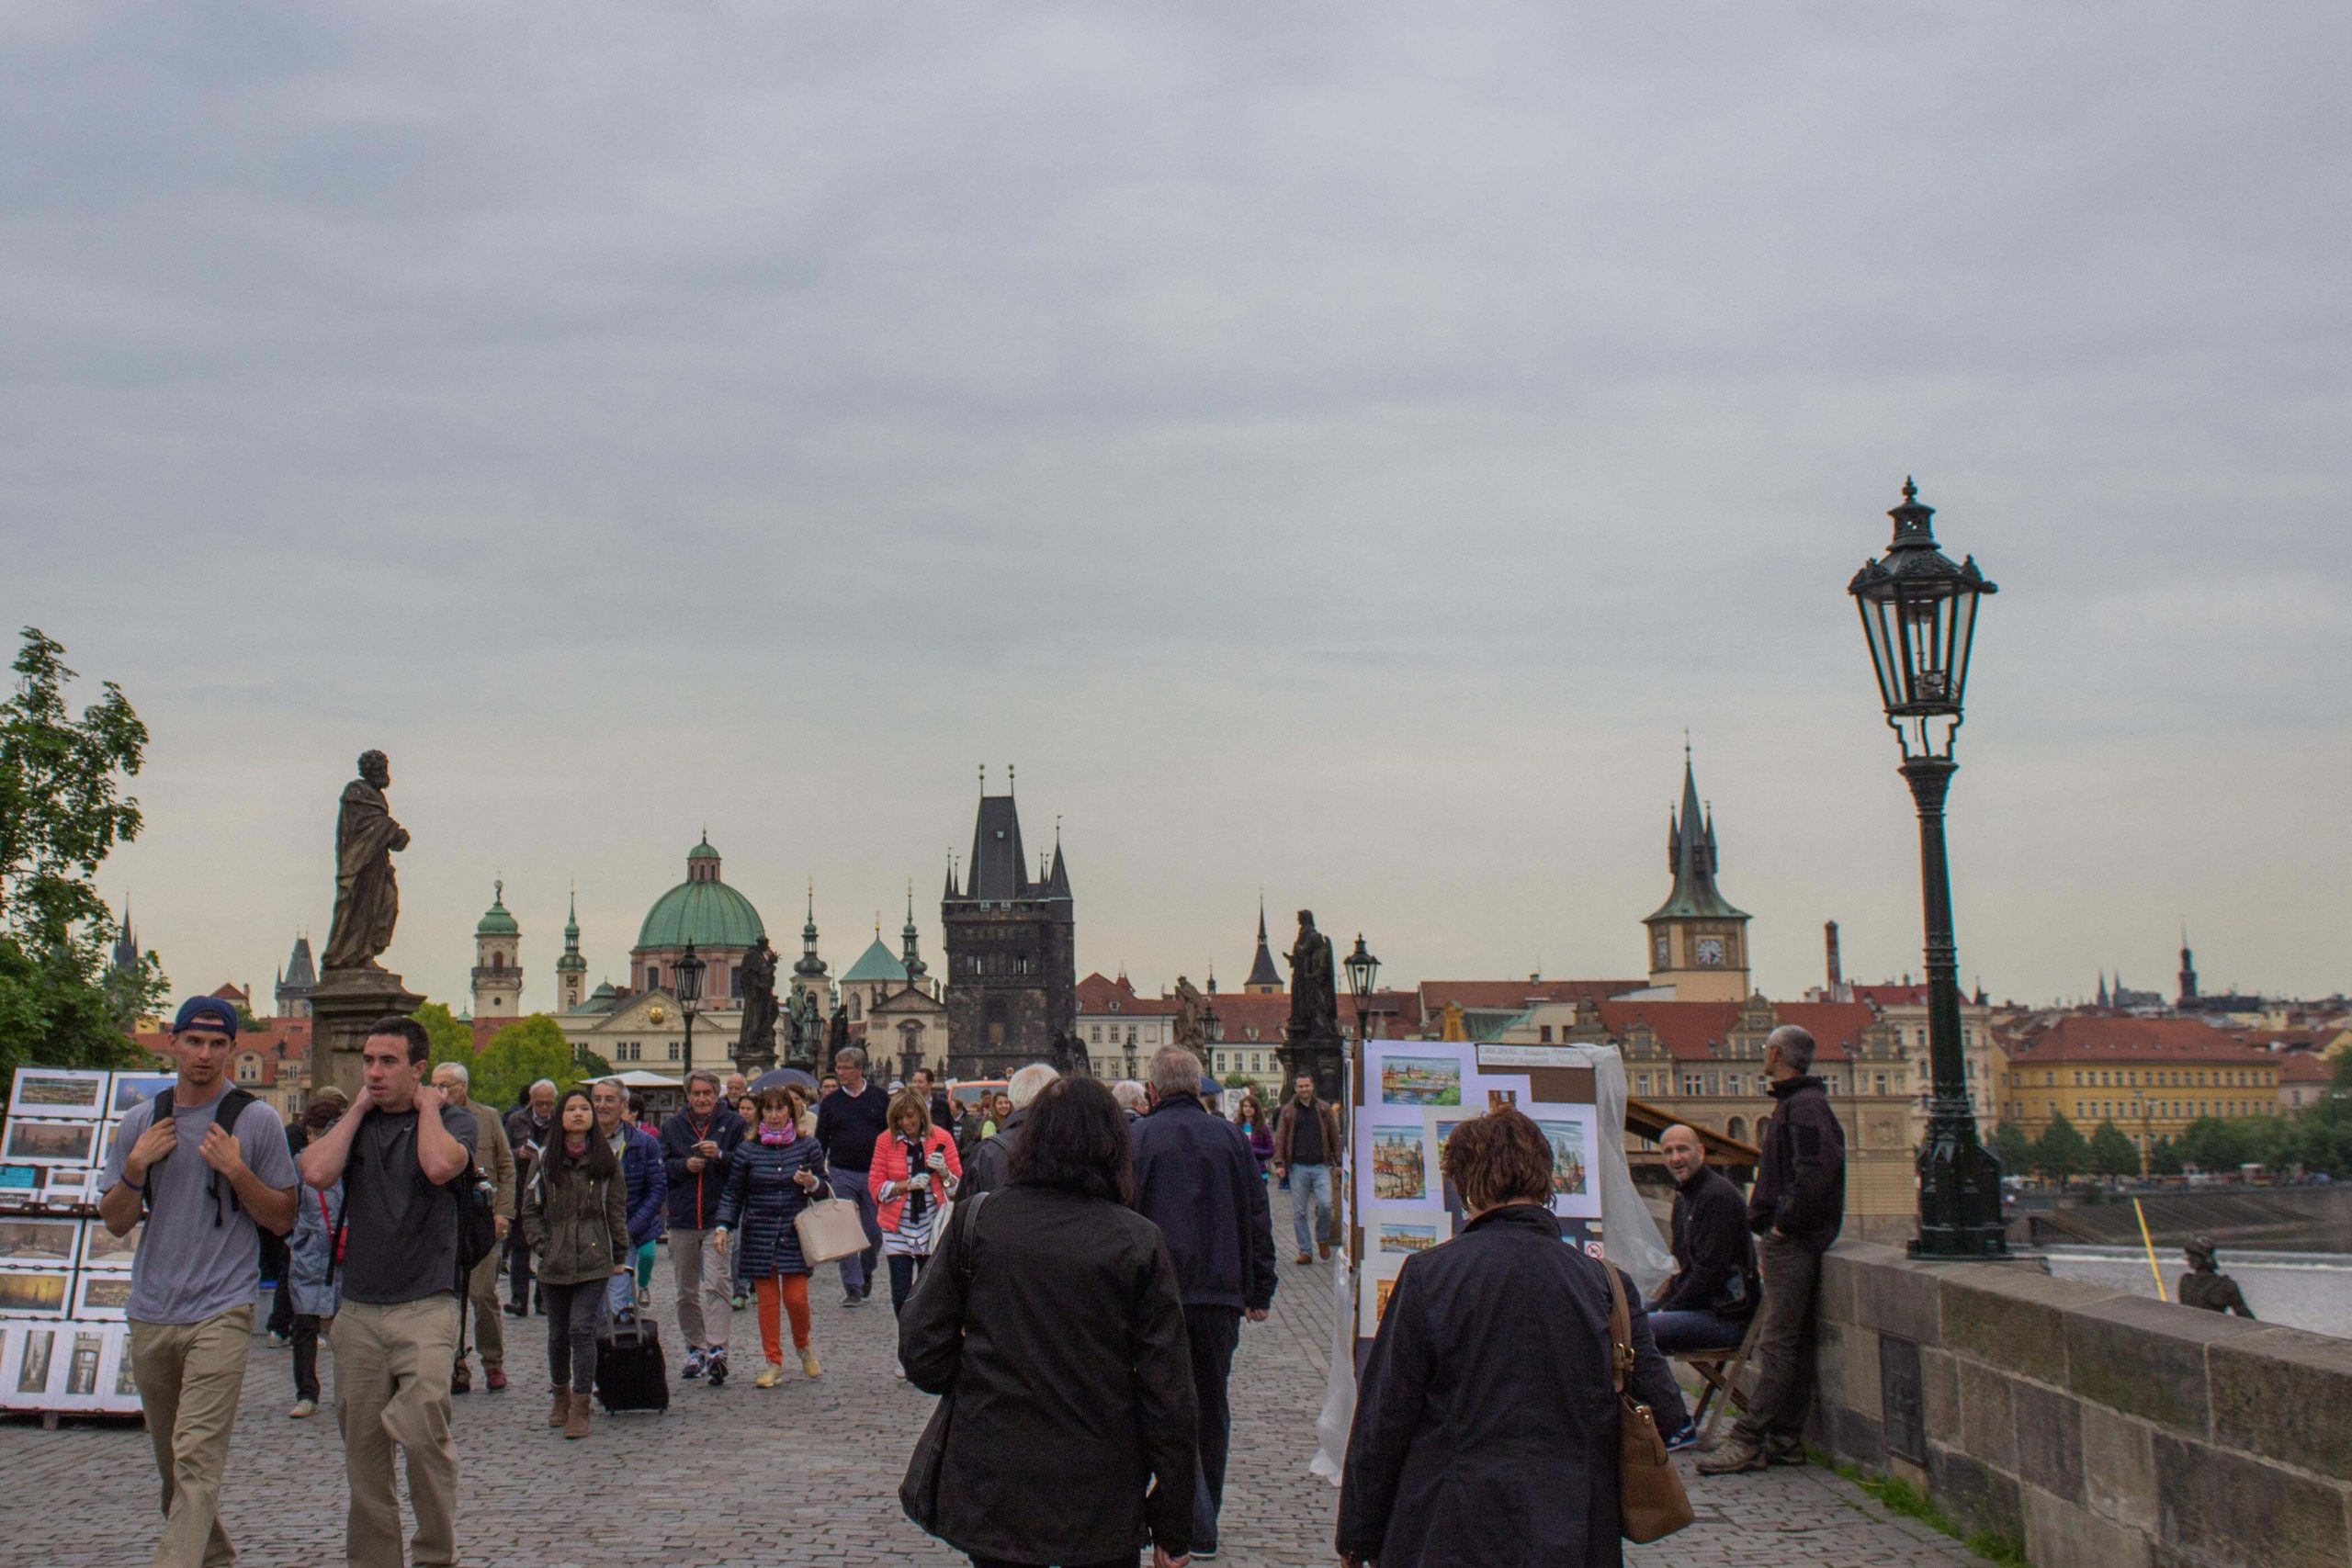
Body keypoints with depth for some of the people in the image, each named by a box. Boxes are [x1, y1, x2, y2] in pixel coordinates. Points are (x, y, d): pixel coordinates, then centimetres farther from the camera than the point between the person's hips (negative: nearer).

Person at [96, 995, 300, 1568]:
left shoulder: (257, 1121, -2)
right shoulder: (139, 1122, 9)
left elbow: (282, 1219, 0)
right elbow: (116, 1223, 12)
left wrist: (236, 1171, -14)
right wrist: (135, 1167, -5)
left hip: (221, 1312, -5)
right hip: (151, 1316, 5)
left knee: (197, 1458, -15)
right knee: (171, 1461, 15)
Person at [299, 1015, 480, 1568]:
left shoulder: (452, 1120, 2)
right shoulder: (353, 1124, 13)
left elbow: (440, 1166, -21)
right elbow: (317, 1173, -7)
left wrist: (427, 1106, -5)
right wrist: (358, 1107, 0)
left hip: (425, 1307, -4)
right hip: (359, 1310, 4)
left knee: (424, 1431, -18)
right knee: (362, 1449, 7)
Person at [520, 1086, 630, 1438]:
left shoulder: (606, 1159, 3)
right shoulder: (546, 1160, 4)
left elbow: (617, 1211, 7)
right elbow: (531, 1209, 8)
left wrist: (619, 1257, 5)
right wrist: (542, 1247, -3)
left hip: (594, 1261, -2)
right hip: (554, 1264, 2)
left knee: (581, 1329, -11)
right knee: (558, 1333, 9)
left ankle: (581, 1407, -7)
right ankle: (560, 1395, 30)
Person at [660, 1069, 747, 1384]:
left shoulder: (733, 1124, 3)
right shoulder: (672, 1127, 13)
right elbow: (661, 1168, 9)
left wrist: (720, 1155, -19)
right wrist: (684, 1165, -9)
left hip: (719, 1219, -4)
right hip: (682, 1220, 4)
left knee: (716, 1284, -15)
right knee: (686, 1292, 11)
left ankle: (717, 1351, -19)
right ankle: (695, 1350, 22)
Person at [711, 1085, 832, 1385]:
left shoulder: (808, 1146, 2)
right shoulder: (747, 1149, 2)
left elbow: (827, 1186, 8)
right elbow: (733, 1193, 6)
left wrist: (812, 1183, -14)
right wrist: (723, 1226, -5)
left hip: (795, 1233, -1)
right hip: (759, 1234, 1)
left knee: (796, 1297, -6)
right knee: (767, 1300, 3)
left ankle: (803, 1344, 23)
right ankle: (774, 1363, 13)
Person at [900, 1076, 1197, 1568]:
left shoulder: (974, 1221, -5)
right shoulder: (1140, 1242, -7)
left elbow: (922, 1354, -5)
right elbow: (1168, 1393, -7)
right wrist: (1172, 1526, 1)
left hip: (989, 1499, 1)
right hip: (1101, 1507, -1)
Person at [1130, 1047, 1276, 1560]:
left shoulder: (1135, 1139, -5)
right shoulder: (1230, 1138, 3)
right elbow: (1258, 1221, 6)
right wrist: (1259, 1292, 13)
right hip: (1221, 1293, 3)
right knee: (1211, 1408, 14)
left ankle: (1195, 1525, -8)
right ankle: (1202, 1526, 23)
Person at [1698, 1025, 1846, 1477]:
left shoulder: (1804, 1106, -13)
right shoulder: (1794, 1103, 19)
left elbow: (1817, 1170, -27)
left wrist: (1784, 1223, -19)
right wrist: (1769, 1232, 16)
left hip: (1792, 1240, -11)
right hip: (1787, 1240, 11)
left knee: (1777, 1345, -9)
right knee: (1791, 1345, 11)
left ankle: (1748, 1441, -11)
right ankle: (1784, 1440, 14)